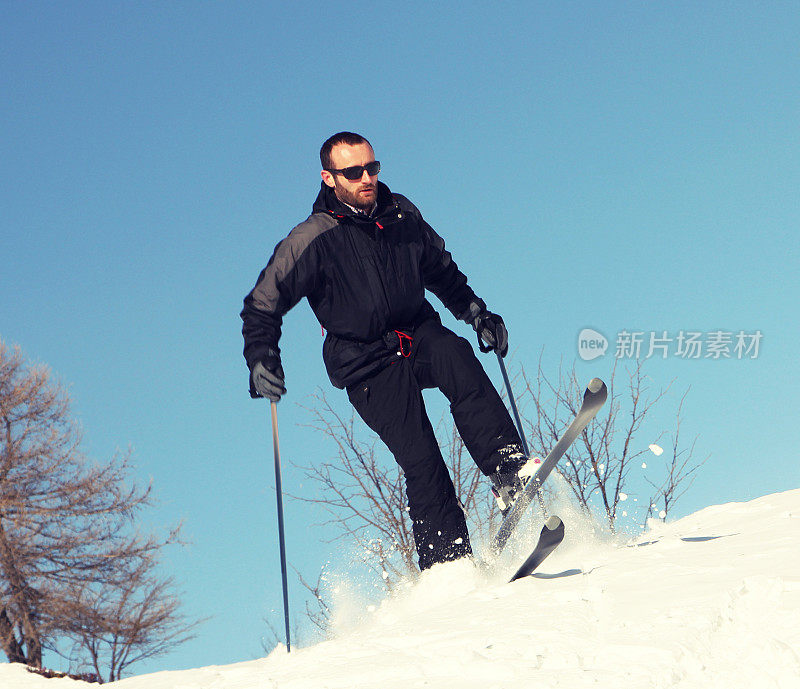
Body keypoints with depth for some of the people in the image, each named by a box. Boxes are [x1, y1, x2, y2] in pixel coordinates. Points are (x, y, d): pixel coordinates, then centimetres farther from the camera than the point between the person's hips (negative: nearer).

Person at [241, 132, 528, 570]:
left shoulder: (402, 215, 7)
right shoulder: (310, 241, -6)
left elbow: (441, 270, 26)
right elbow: (262, 306, 1)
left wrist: (475, 312, 17)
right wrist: (260, 358, -14)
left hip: (421, 334, 3)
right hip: (368, 365, -3)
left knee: (457, 358, -32)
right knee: (420, 459, -18)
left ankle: (509, 470, -36)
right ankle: (446, 563, -14)